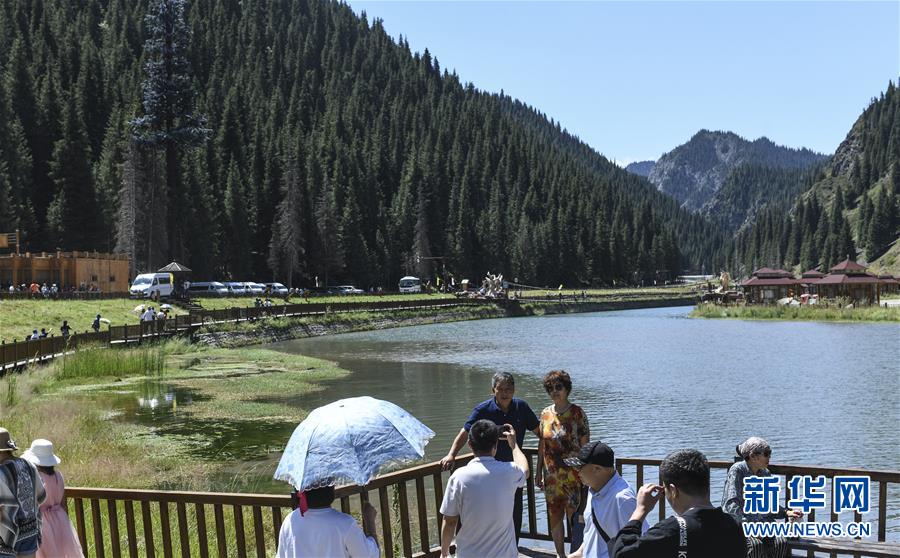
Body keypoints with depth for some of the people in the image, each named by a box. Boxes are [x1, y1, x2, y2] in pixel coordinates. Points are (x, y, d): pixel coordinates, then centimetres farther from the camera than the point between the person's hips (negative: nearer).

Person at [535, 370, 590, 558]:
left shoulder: (577, 413, -8)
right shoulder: (546, 414, 5)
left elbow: (585, 445, -7)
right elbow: (542, 444, 11)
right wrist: (538, 471, 10)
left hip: (573, 474, -4)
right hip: (551, 475, 5)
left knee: (574, 515, -2)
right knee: (554, 515, 12)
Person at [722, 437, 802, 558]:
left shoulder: (766, 474, 12)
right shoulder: (737, 471, -7)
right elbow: (731, 504, -15)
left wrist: (786, 512, 2)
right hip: (739, 523, -5)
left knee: (781, 542, -24)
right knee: (755, 544, -34)